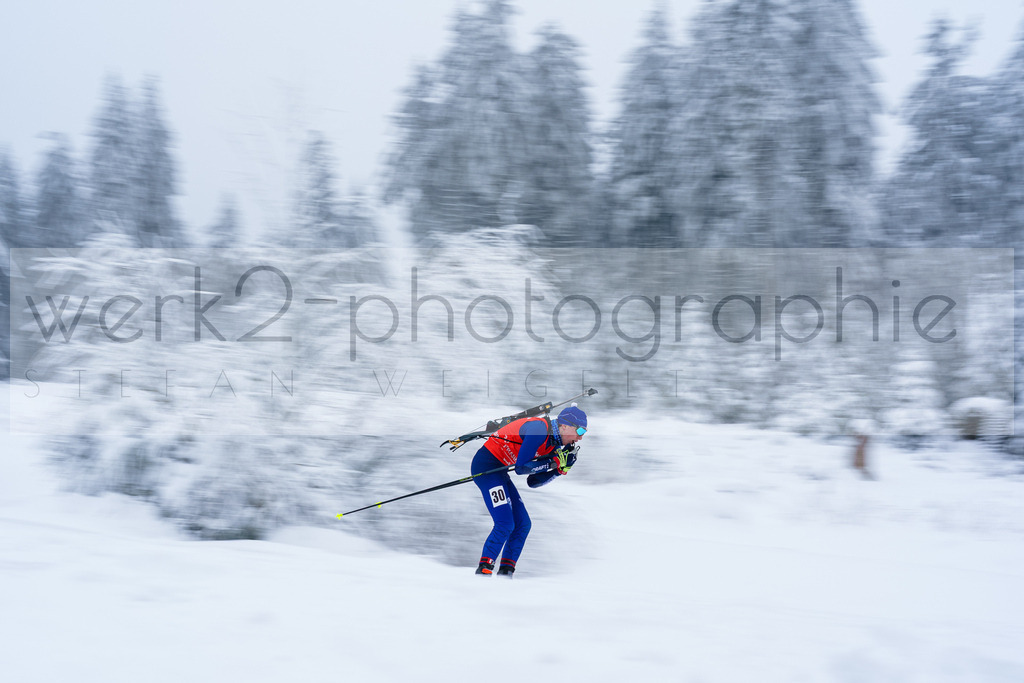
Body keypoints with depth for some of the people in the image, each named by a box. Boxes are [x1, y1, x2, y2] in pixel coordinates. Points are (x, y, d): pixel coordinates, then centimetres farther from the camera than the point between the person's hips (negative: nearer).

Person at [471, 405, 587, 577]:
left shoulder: (554, 444, 8)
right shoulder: (540, 429, -19)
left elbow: (532, 482, 9)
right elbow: (521, 467, -21)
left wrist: (561, 468, -1)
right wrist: (554, 462, -15)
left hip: (499, 471, 10)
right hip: (486, 465, -10)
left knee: (522, 524, 6)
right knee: (505, 524, -17)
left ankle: (505, 573, 8)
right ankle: (483, 571, -11)